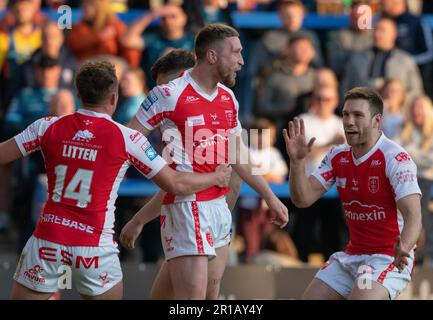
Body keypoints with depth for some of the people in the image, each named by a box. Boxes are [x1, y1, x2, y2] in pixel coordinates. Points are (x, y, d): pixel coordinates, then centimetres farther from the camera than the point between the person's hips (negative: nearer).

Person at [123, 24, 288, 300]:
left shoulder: (228, 98, 11)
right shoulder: (170, 95, -12)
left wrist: (269, 196, 25)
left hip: (220, 205, 8)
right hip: (186, 207, -8)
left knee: (212, 295, 12)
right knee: (193, 297, -12)